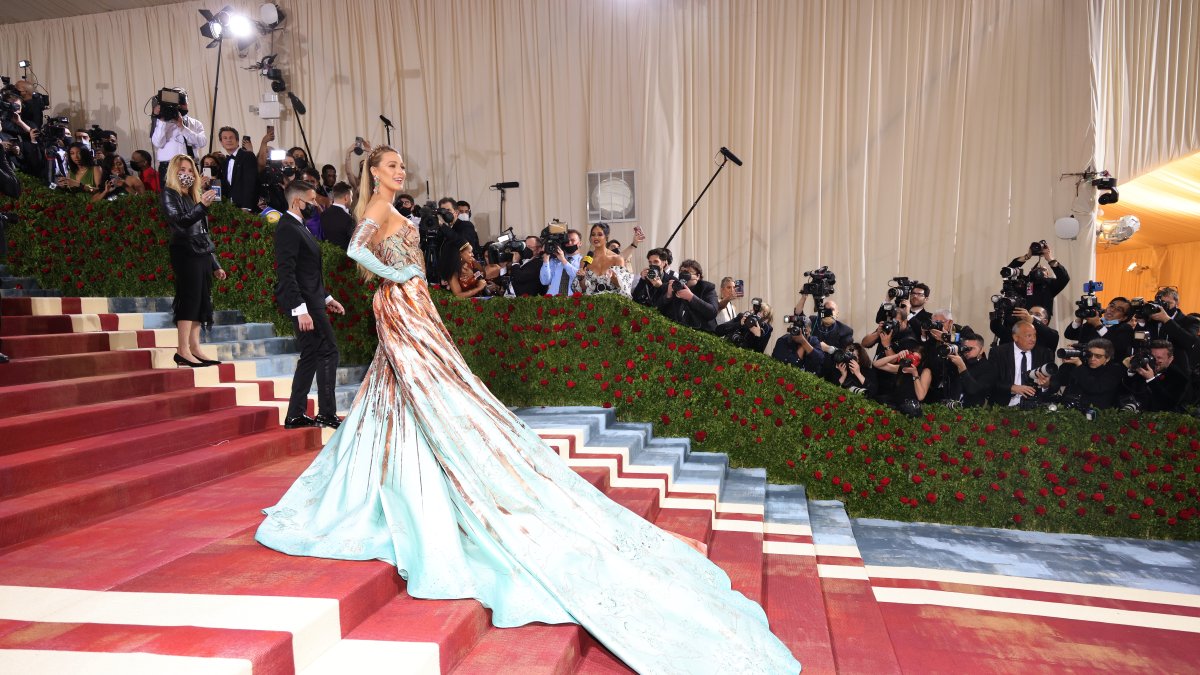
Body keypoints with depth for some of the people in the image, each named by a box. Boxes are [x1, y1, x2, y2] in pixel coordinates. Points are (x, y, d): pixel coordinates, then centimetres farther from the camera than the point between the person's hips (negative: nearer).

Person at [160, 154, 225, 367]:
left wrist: (215, 264, 19)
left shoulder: (194, 197, 22)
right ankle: (183, 350, -14)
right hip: (185, 253, -7)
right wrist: (202, 206, -27)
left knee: (201, 301, 3)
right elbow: (179, 221, -14)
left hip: (202, 254, 7)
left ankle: (195, 348, 5)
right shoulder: (169, 194, 3)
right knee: (190, 298, -13)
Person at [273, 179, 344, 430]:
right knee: (328, 352, -8)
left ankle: (295, 416, 17)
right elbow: (286, 273, -21)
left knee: (310, 356, 12)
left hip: (311, 300, 10)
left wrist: (326, 298, 22)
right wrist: (300, 309, -26)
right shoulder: (287, 228, -13)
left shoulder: (298, 227, 18)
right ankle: (327, 414, -2)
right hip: (304, 303, -10)